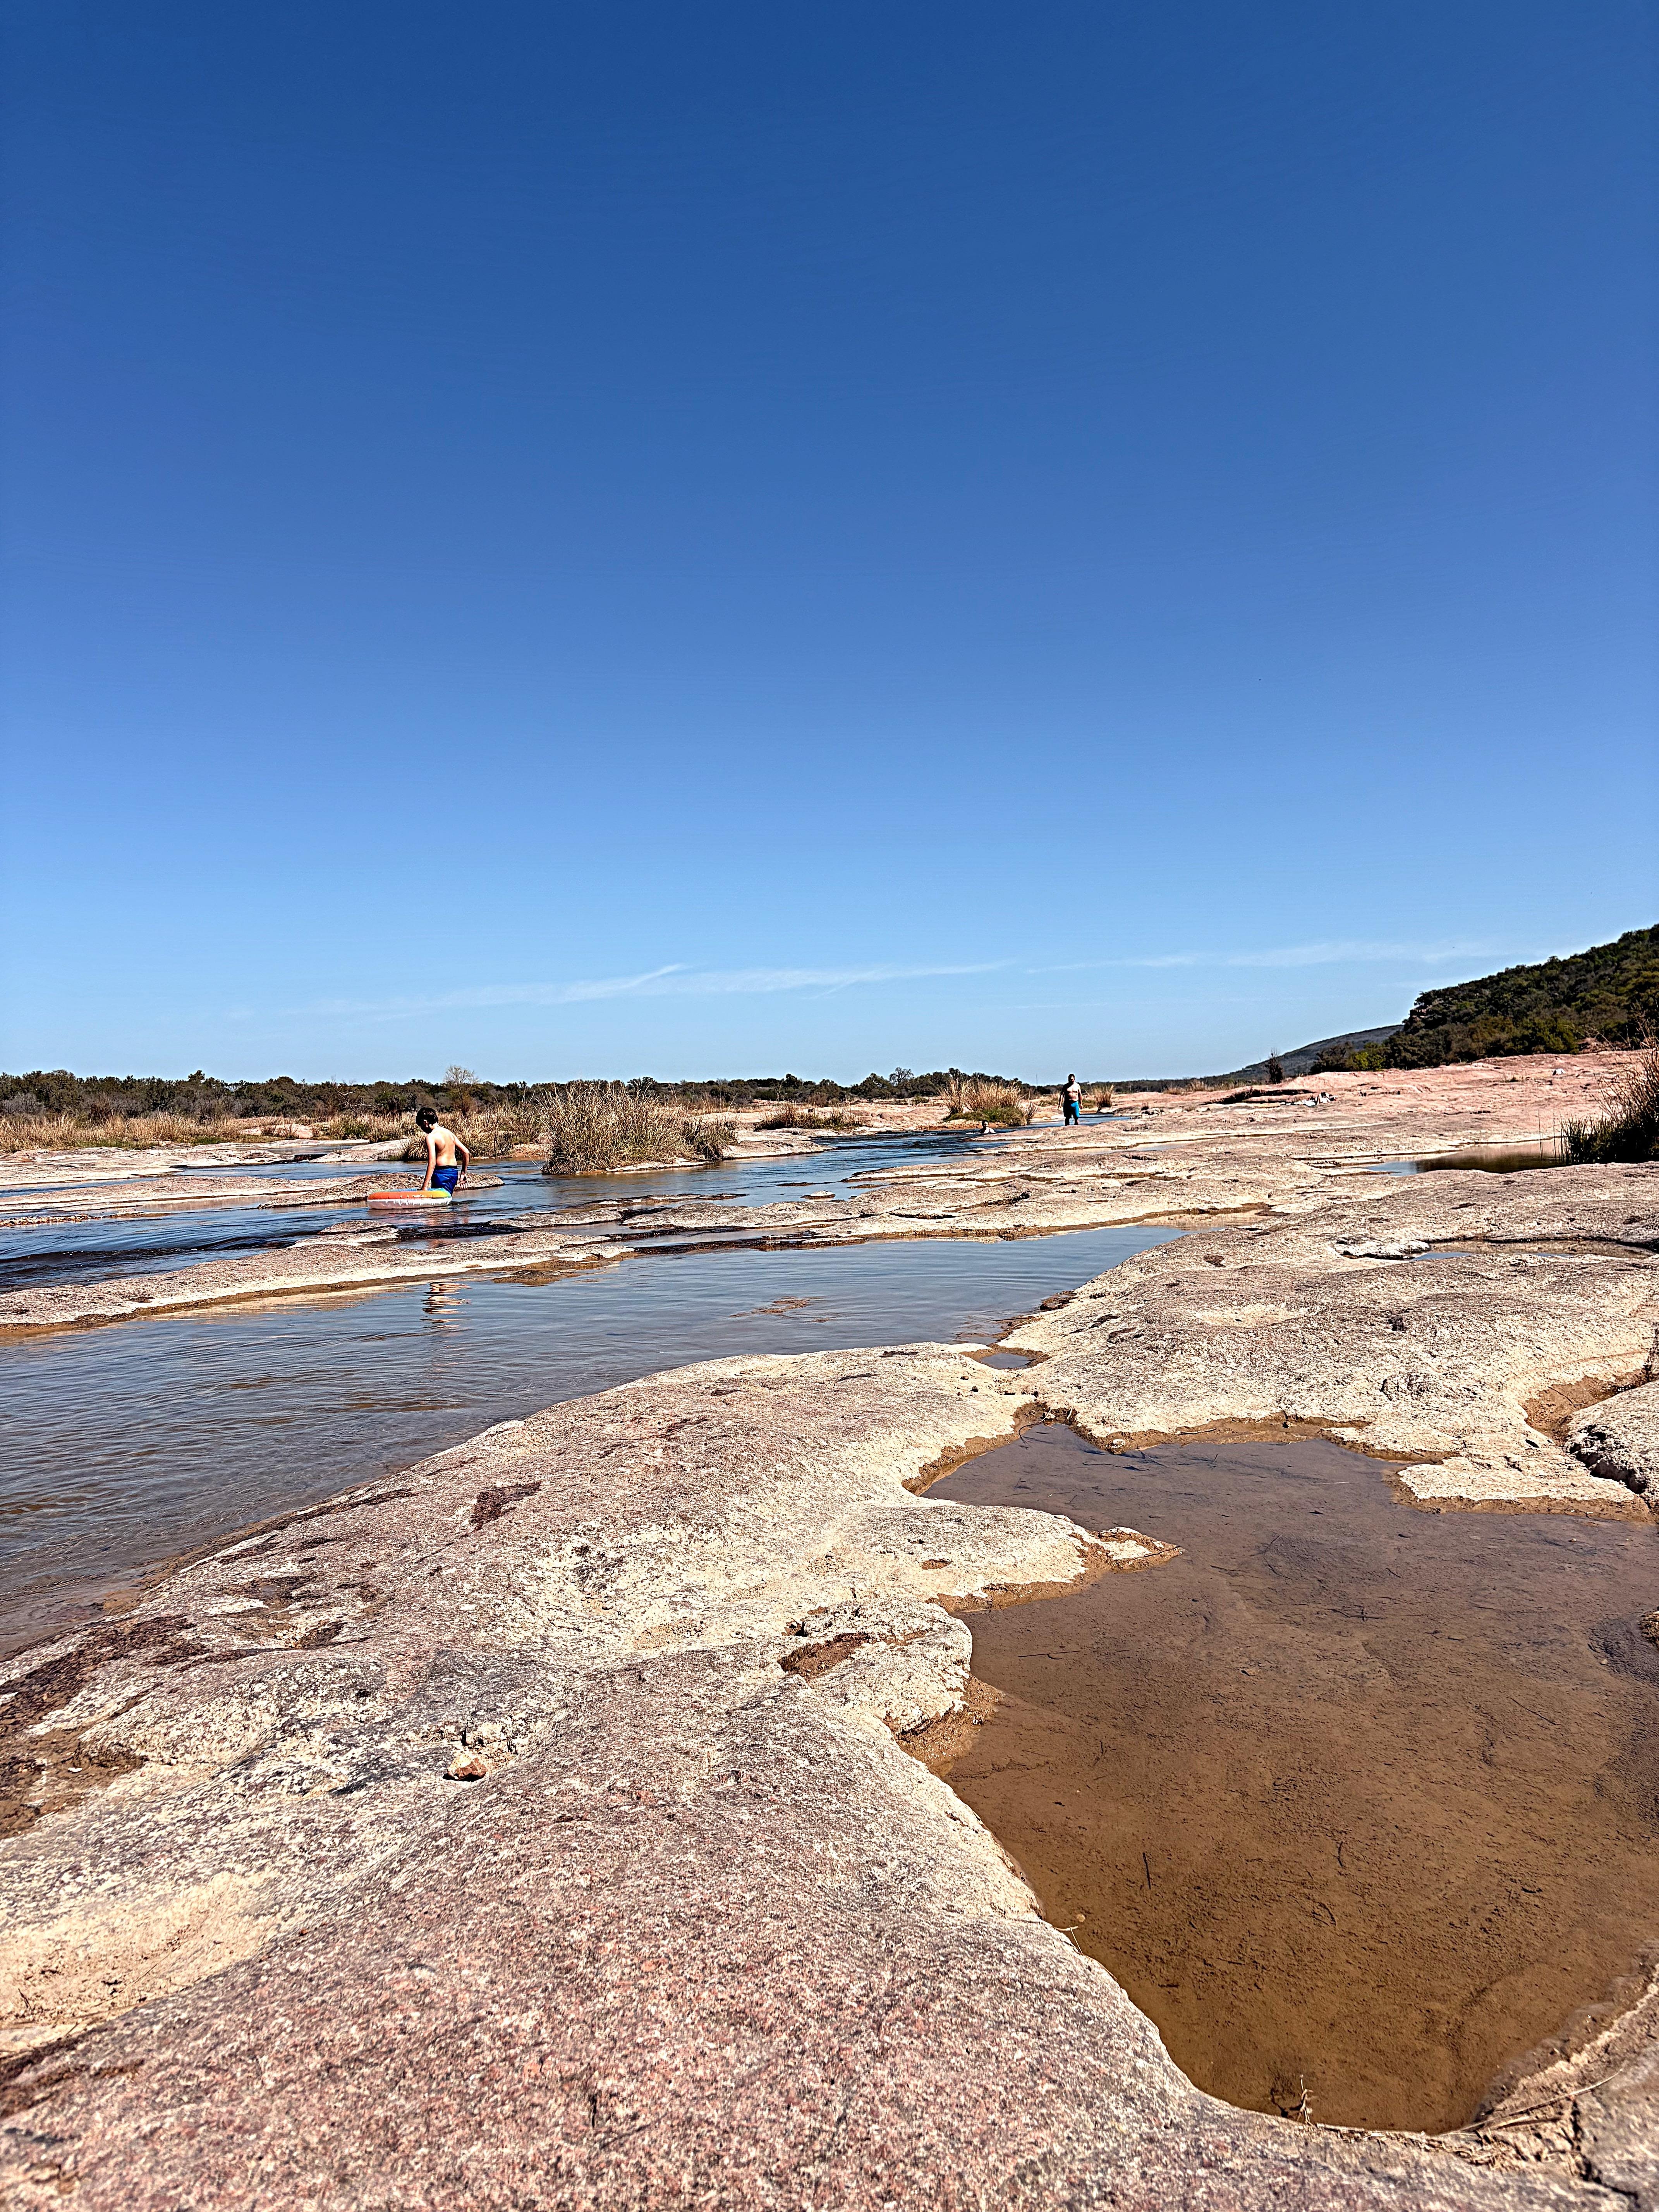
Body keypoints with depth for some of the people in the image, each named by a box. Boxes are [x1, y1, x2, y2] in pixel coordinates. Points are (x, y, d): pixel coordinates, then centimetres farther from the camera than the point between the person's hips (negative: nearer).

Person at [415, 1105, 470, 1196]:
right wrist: (463, 1174, 20)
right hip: (454, 1172, 8)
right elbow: (467, 1153, 11)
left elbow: (432, 1163, -19)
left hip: (441, 1173, -8)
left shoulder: (431, 1137, -11)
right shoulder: (450, 1133, 11)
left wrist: (425, 1186, -19)